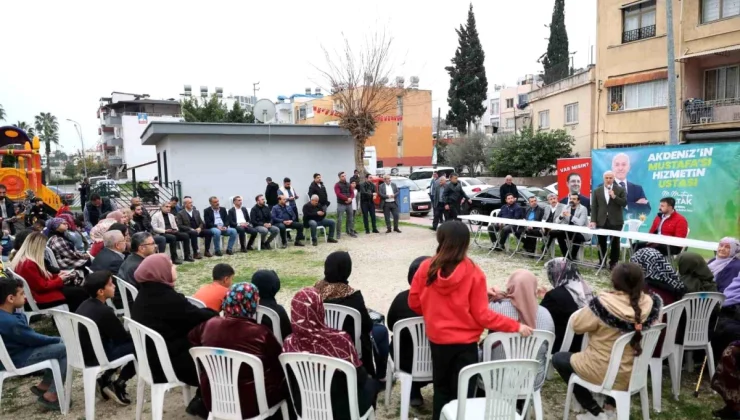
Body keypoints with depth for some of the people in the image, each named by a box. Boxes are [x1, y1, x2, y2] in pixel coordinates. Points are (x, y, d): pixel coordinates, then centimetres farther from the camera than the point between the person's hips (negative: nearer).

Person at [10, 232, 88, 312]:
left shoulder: (21, 259, 7)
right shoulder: (29, 264, -25)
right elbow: (42, 286, -21)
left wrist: (57, 275, 7)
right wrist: (60, 279, -9)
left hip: (35, 294, 11)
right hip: (37, 299, -11)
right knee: (80, 292, -10)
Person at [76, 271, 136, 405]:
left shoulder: (85, 304, 4)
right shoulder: (104, 311, -22)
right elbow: (123, 337, -10)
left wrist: (130, 335, 13)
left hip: (81, 352, 9)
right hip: (94, 357, -9)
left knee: (119, 342, 23)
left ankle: (105, 379, 18)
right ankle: (118, 385, 2)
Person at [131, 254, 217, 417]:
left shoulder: (145, 294, 4)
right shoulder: (168, 299, -27)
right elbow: (198, 318, -19)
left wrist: (209, 313, 1)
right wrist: (217, 314, 0)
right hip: (171, 363, -9)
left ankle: (200, 401, 23)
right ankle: (202, 405, 21)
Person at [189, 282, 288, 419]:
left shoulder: (209, 324, -7)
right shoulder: (261, 333, -22)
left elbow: (191, 339, 15)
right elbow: (281, 361, -8)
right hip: (249, 403, -5)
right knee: (284, 377, 17)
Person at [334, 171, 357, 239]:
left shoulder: (348, 184, 14)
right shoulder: (337, 185, -3)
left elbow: (352, 193, 9)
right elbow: (338, 194, -15)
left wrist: (350, 198, -12)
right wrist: (346, 198, -20)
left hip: (349, 204, 5)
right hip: (341, 204, -5)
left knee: (350, 219, 10)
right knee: (339, 219, -6)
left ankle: (351, 232, 19)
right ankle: (338, 233, 0)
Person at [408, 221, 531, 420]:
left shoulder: (426, 267, -10)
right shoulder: (473, 273, -17)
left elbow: (414, 302, -1)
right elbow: (482, 314, -14)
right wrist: (516, 326, -5)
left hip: (436, 338, 3)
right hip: (465, 341, -2)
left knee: (441, 388, 22)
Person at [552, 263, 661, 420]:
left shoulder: (603, 304, -28)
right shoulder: (651, 304, -15)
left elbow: (577, 326, -13)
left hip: (605, 373, -6)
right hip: (636, 373, 6)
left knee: (558, 358, 17)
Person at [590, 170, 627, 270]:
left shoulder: (620, 190, 3)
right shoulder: (597, 191, 7)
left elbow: (624, 203, -5)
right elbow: (594, 207, 3)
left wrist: (614, 196, -18)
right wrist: (593, 220, -5)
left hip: (615, 221, -1)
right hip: (601, 221, 2)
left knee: (615, 243, 2)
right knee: (601, 243, 7)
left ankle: (613, 263, 11)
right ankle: (601, 262, 17)